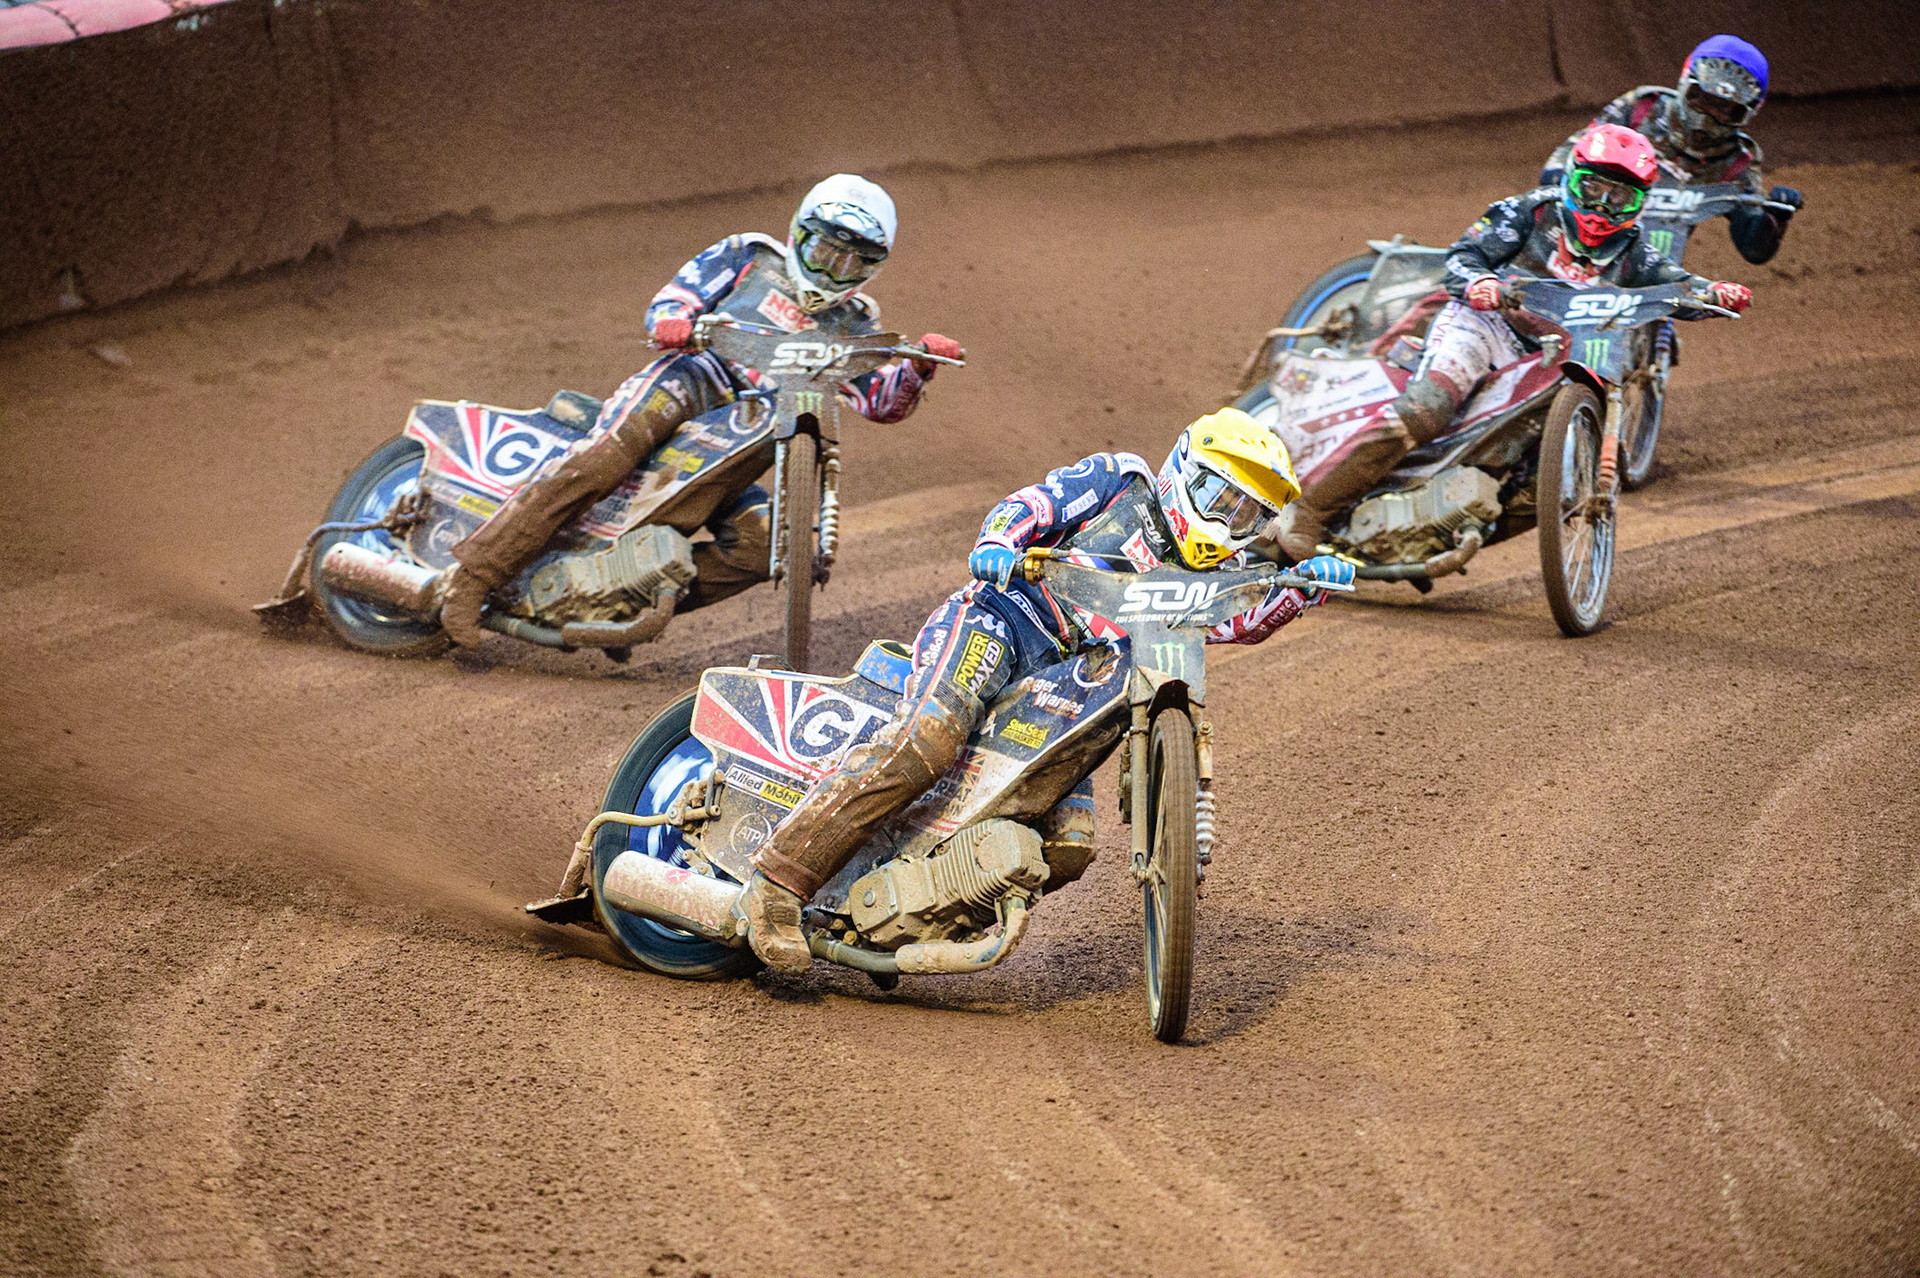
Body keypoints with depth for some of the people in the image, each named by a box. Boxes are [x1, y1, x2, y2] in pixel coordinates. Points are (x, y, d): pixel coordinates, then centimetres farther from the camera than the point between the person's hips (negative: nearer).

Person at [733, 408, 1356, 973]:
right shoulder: (1119, 480, 10)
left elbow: (1248, 620, 6)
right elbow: (1030, 505, 0)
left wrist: (1304, 584, -12)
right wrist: (997, 544, -21)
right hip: (993, 622, -7)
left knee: (1066, 848, -11)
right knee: (926, 741, -33)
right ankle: (778, 879, -35)